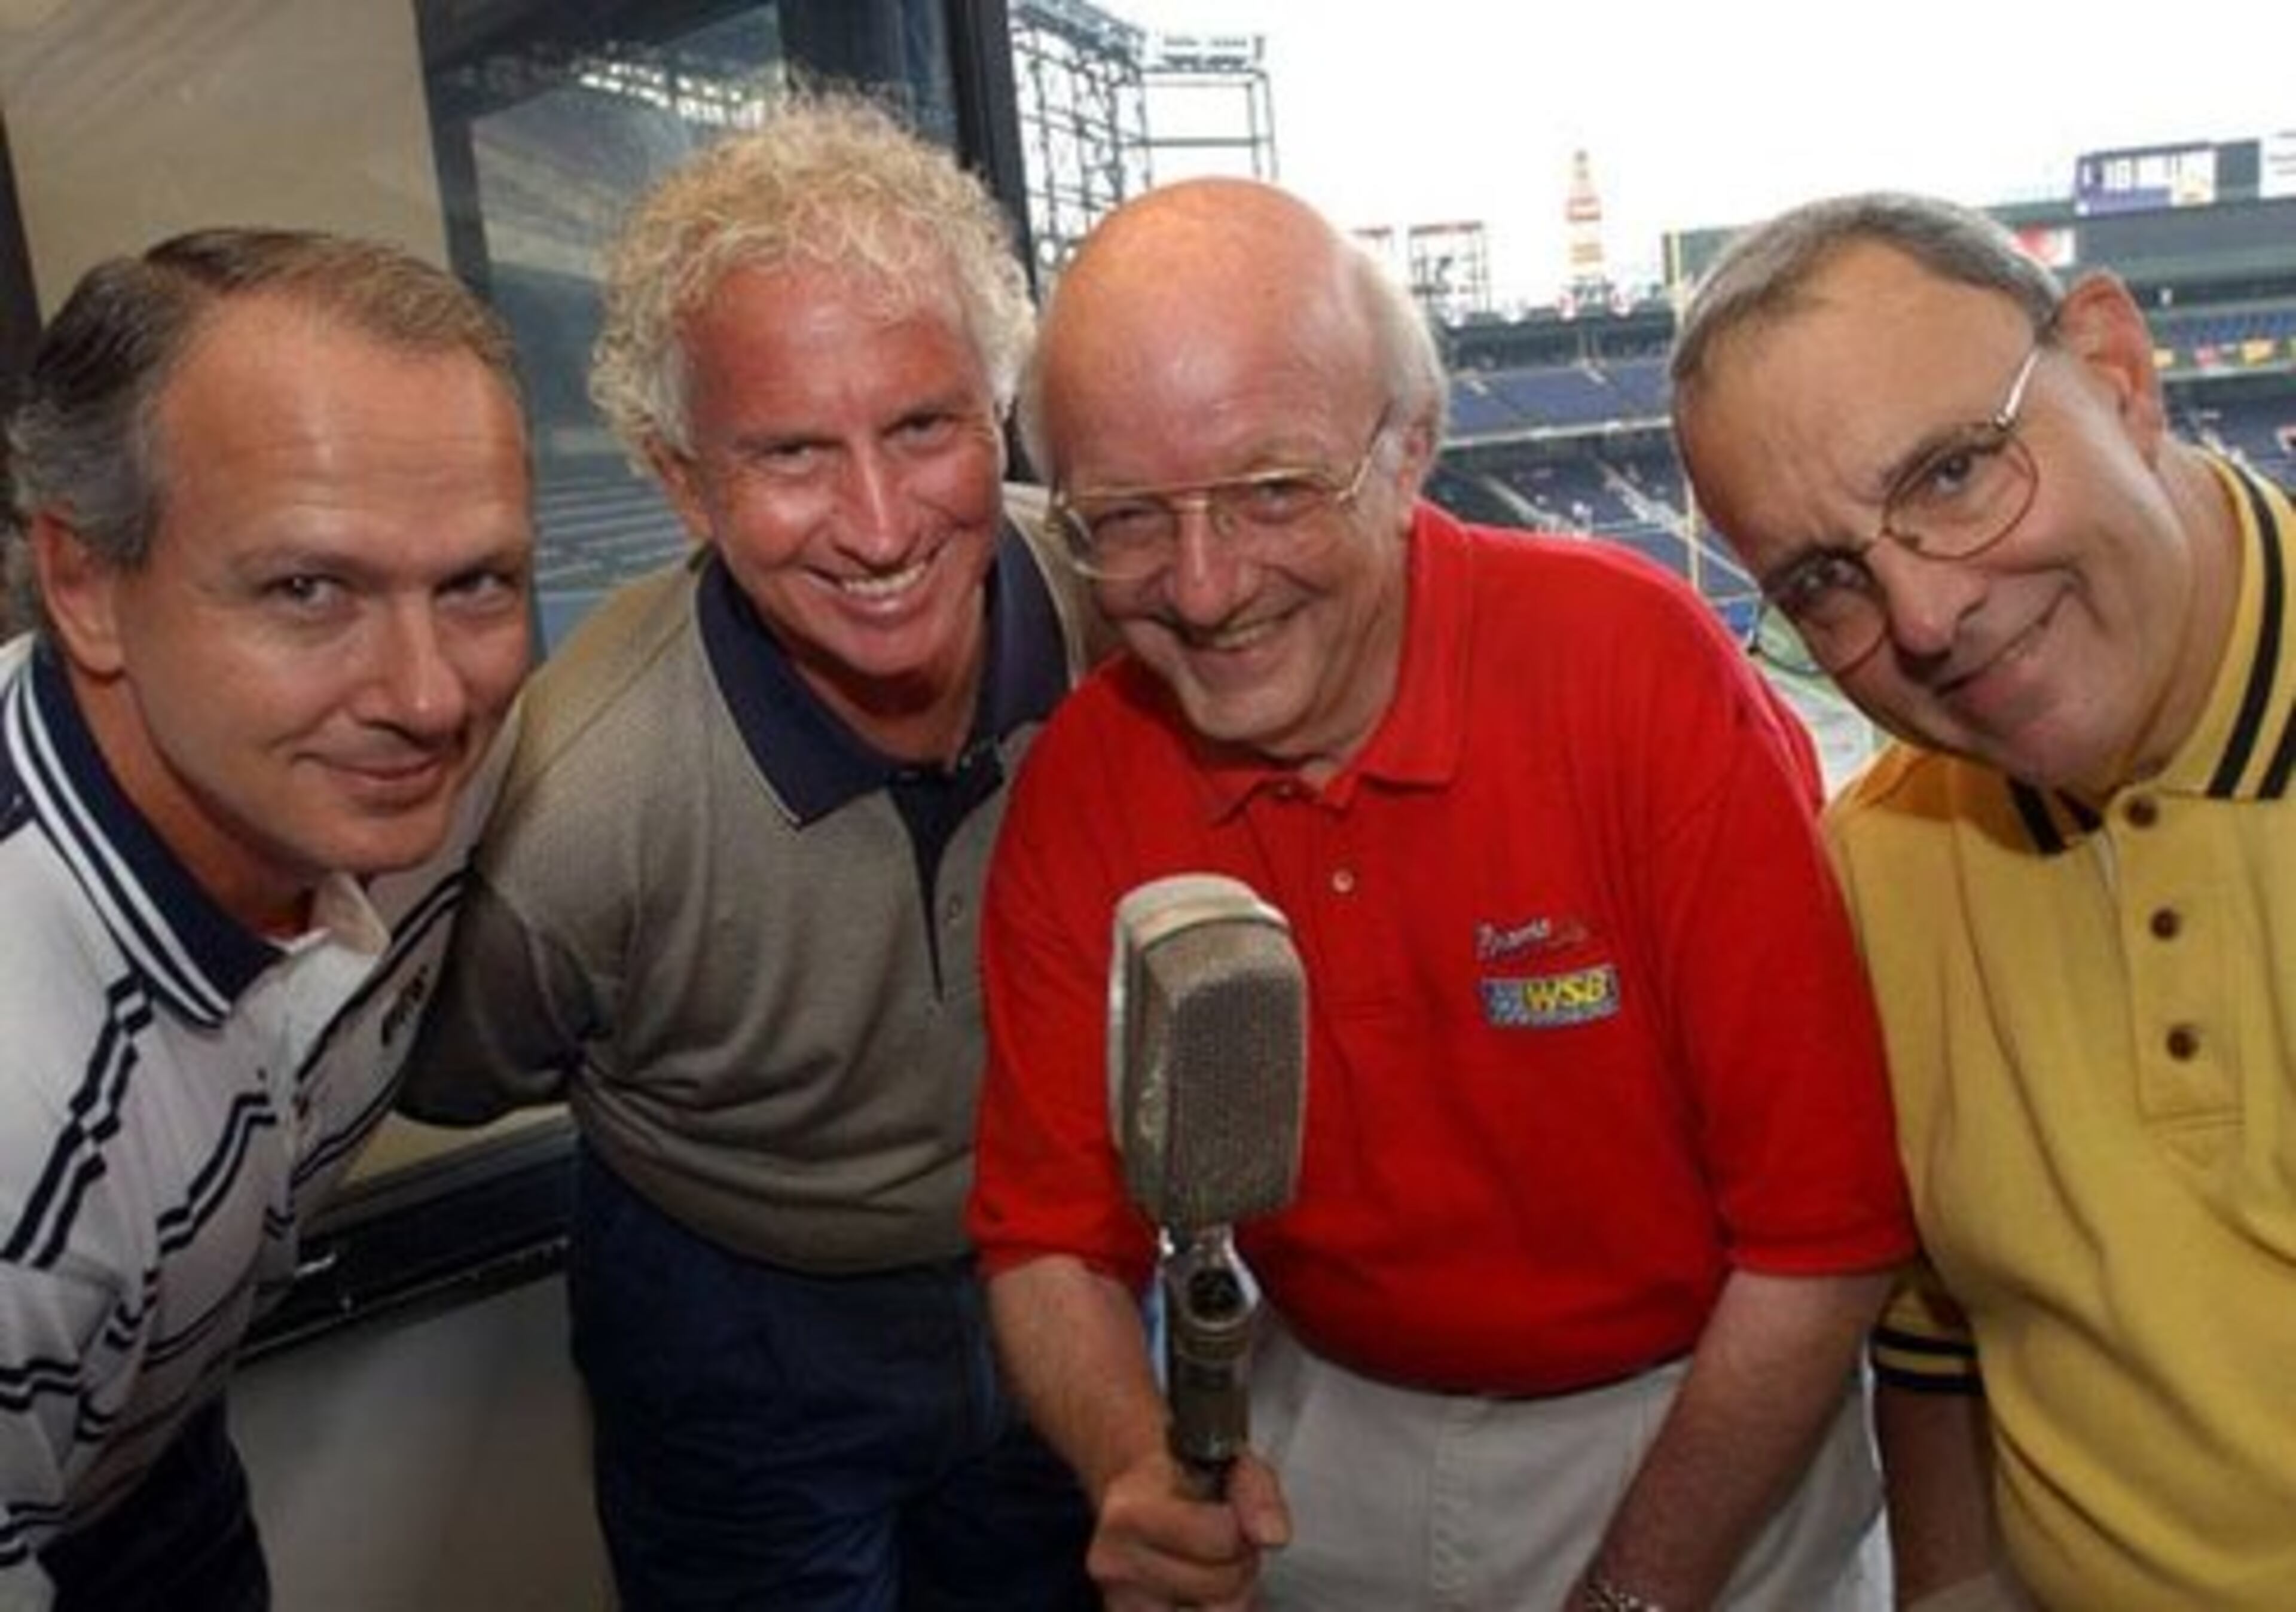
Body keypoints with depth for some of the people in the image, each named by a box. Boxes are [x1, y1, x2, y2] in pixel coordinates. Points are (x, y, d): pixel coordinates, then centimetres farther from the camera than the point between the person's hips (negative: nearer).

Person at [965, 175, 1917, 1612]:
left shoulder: (1639, 668, -26)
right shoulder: (1078, 788, -14)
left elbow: (1829, 1228, -23)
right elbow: (1052, 1240, -8)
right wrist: (1142, 1474, -27)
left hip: (1701, 1442, -2)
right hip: (1317, 1456, 3)